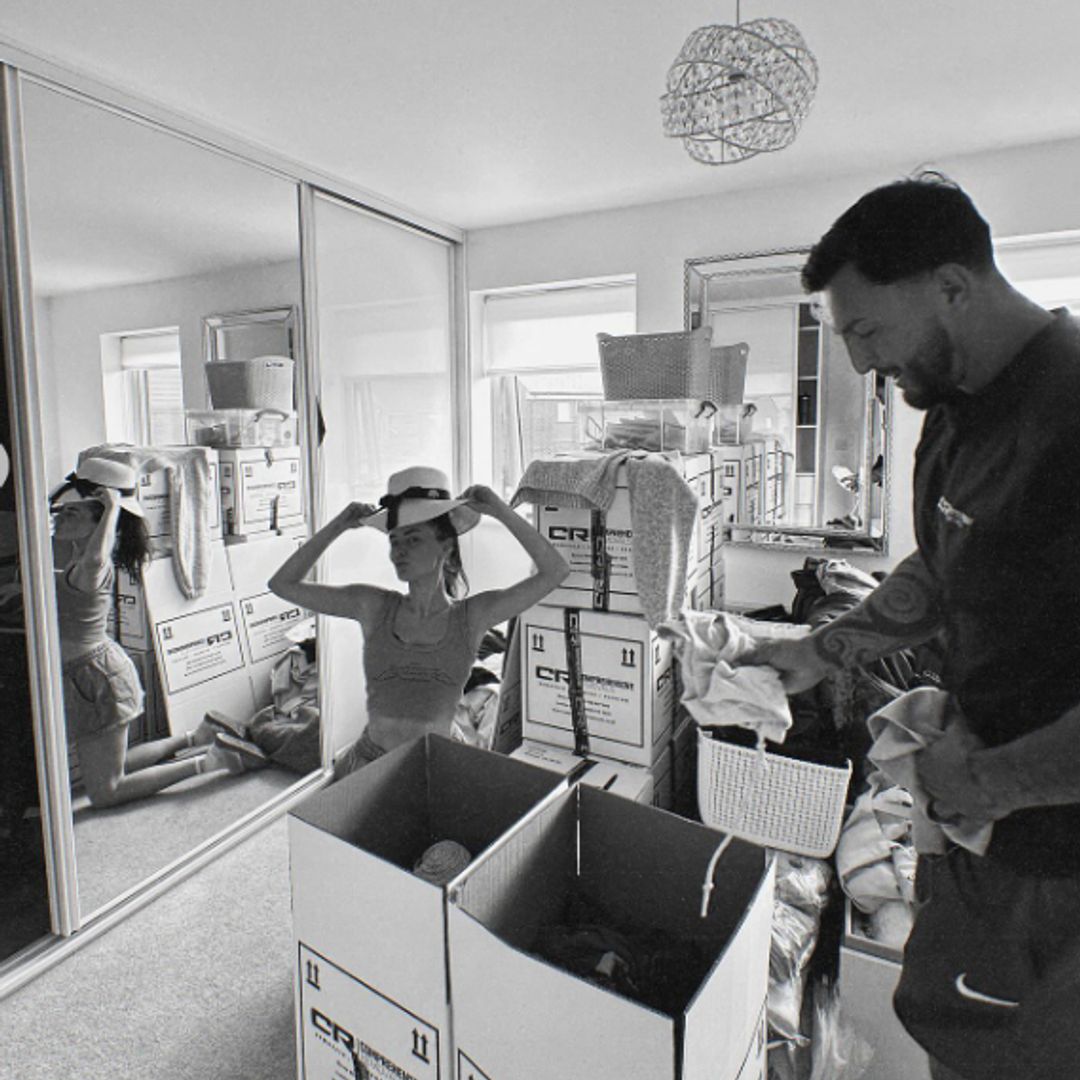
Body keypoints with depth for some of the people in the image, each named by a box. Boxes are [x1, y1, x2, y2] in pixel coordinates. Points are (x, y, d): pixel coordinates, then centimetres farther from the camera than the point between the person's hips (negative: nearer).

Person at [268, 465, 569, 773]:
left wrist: (500, 510, -10)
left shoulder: (472, 615, -3)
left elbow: (555, 570, -8)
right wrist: (338, 526, -2)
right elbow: (282, 584, 3)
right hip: (367, 763, 1)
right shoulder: (373, 606, 1)